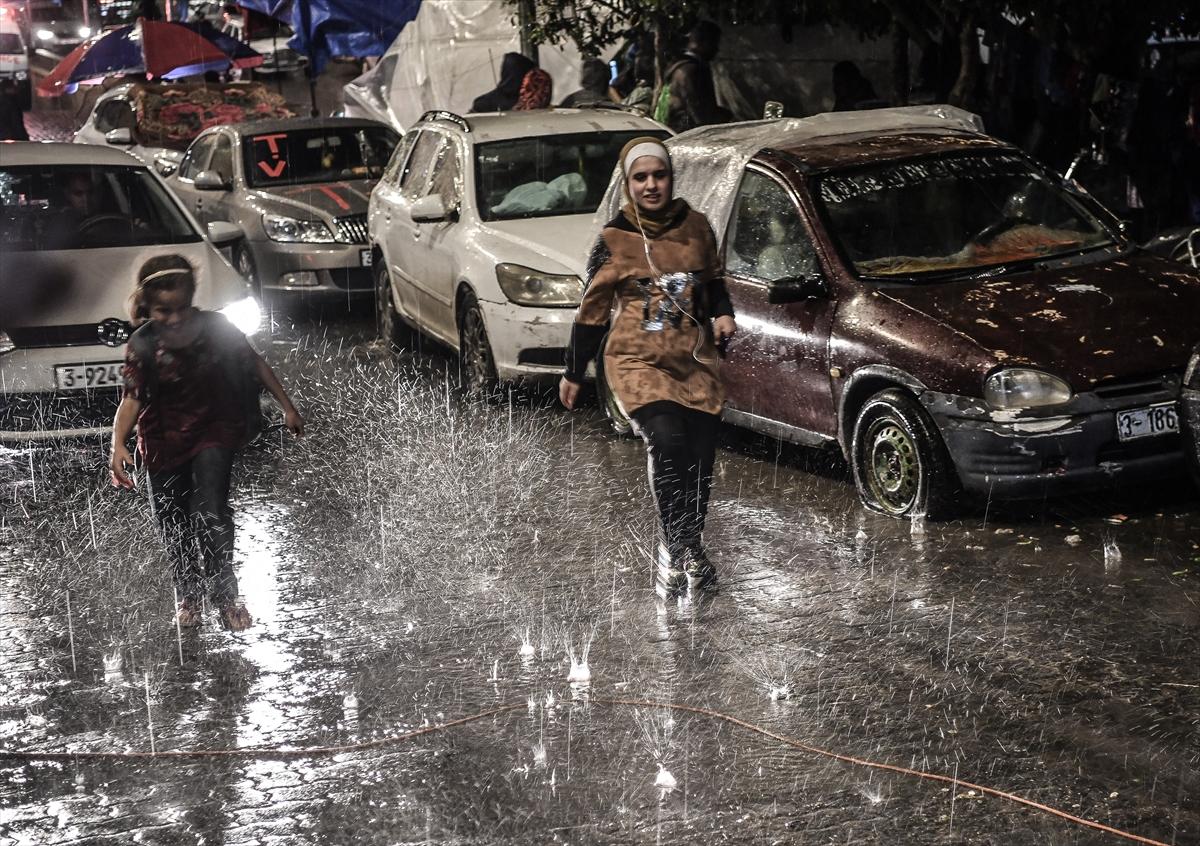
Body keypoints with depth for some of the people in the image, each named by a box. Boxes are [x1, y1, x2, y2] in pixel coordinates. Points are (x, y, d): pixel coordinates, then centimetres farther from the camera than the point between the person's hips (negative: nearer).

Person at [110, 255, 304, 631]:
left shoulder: (215, 327, -14)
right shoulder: (142, 346, -16)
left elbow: (256, 364, -1)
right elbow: (132, 398, -20)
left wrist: (287, 406, 3)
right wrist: (118, 444, -36)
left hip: (215, 431, -1)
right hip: (164, 441, 1)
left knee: (211, 514, -19)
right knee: (174, 527, 10)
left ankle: (225, 595, -7)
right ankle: (188, 596, 31)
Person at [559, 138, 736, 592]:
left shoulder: (695, 226, 6)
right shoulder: (614, 240, -2)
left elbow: (714, 282, 21)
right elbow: (592, 309, 6)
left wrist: (722, 315, -1)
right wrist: (573, 373, 11)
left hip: (696, 364, 4)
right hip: (638, 363, -4)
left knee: (699, 461, 1)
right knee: (668, 441, -26)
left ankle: (686, 552, 20)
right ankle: (679, 550, -18)